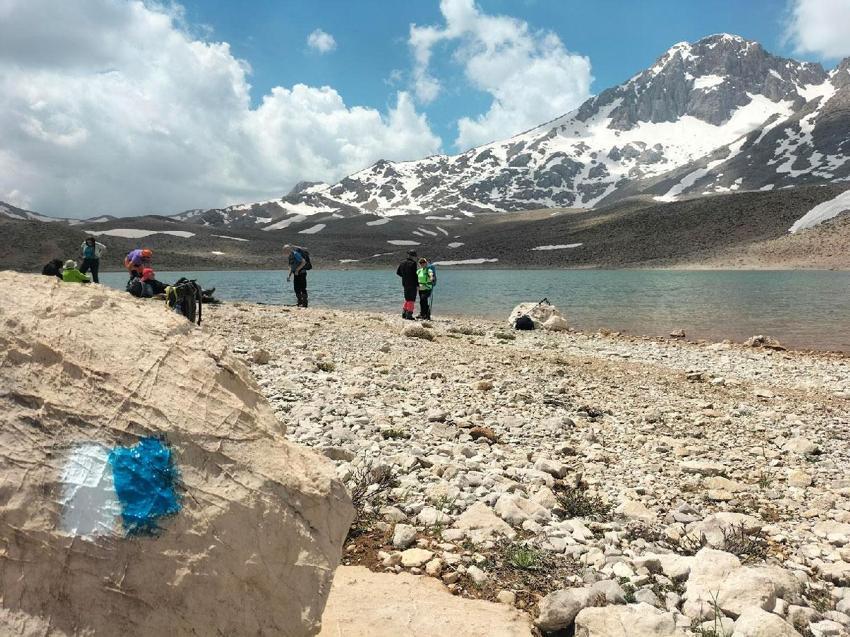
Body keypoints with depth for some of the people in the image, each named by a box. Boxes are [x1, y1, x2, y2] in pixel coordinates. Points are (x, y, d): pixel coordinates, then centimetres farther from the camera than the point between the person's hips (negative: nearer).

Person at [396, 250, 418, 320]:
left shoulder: (402, 263, 9)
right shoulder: (413, 263, -14)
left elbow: (398, 272, 16)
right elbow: (415, 275, -17)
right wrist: (417, 284, -13)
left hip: (405, 284, 7)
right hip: (412, 284, -7)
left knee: (407, 299, 19)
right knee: (411, 300, -2)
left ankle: (404, 314, 20)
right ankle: (409, 315, -2)